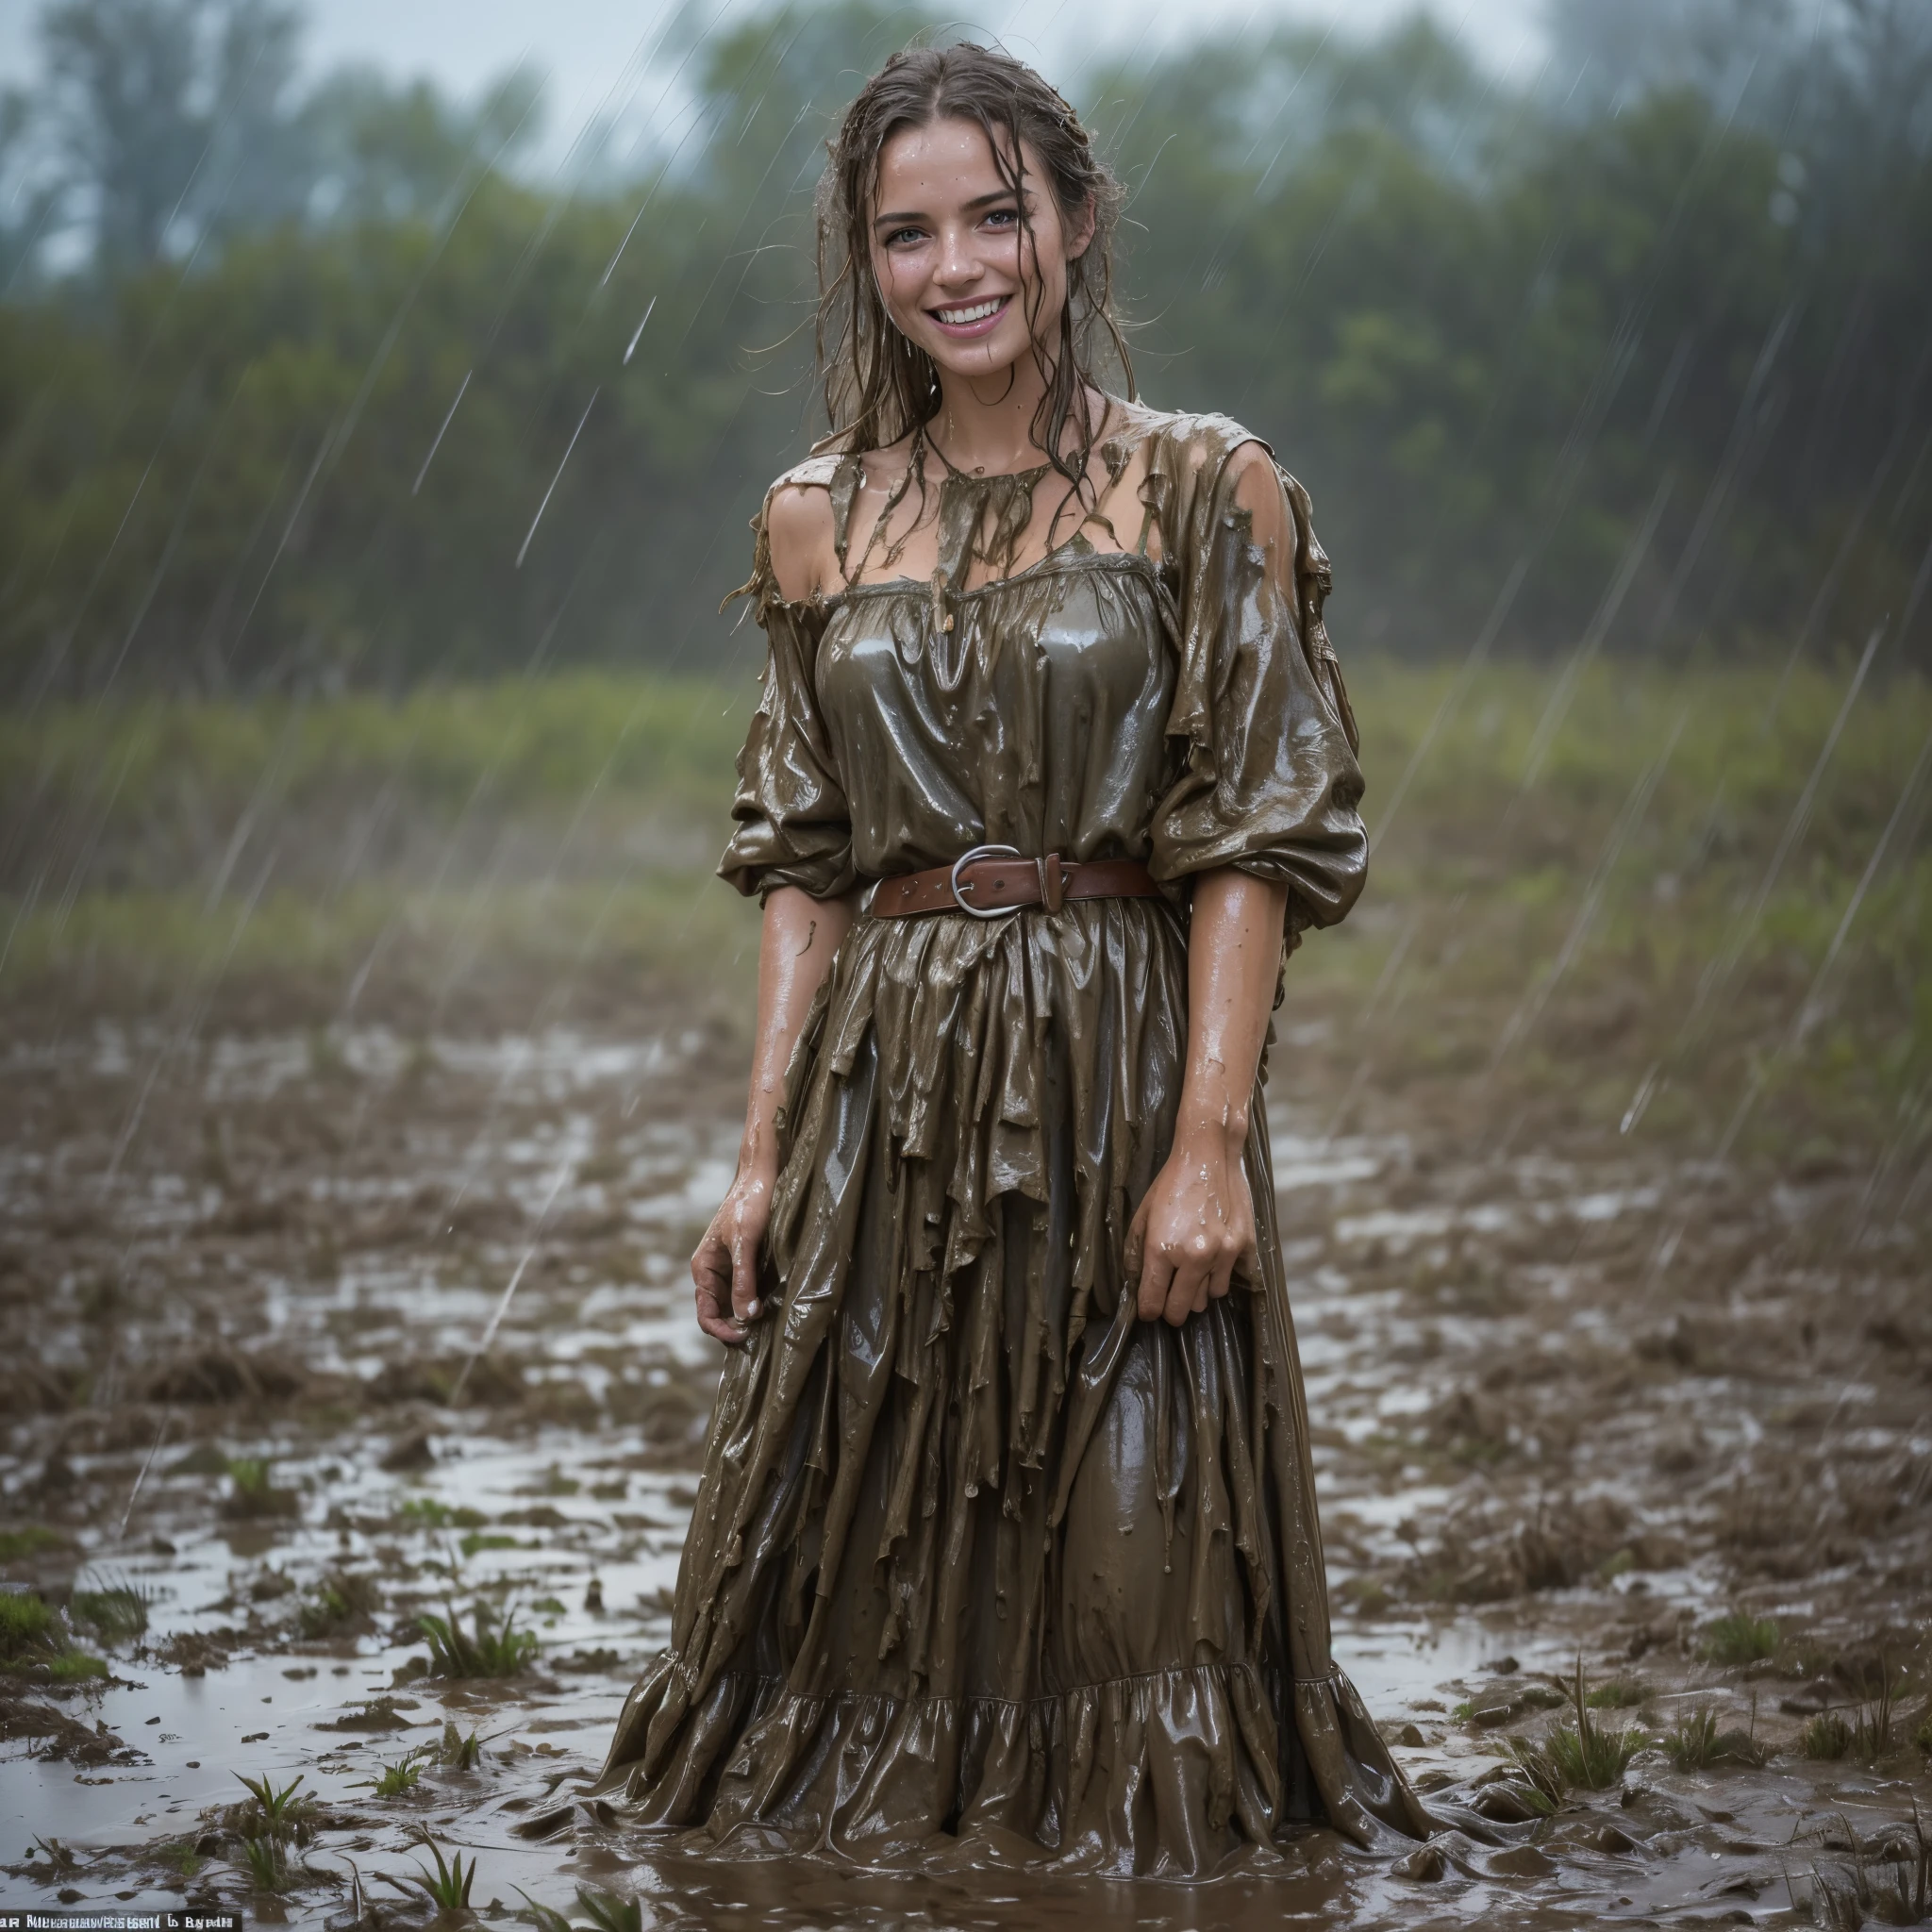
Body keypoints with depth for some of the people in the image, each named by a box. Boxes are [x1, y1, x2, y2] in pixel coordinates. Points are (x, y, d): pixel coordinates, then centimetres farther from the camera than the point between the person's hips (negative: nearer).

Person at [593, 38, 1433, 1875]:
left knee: (1124, 1554, 1)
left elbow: (1253, 844, -5)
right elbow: (802, 862, 11)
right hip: (883, 1085, 3)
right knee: (860, 1557, 7)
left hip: (1120, 1066, -3)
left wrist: (1210, 1137, -14)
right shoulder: (818, 522, 9)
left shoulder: (1203, 491, -2)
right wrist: (762, 1152, 3)